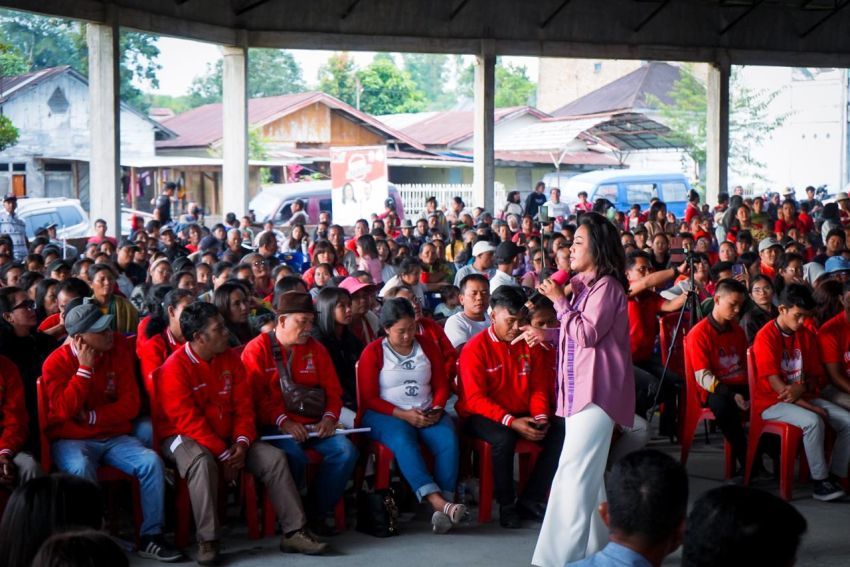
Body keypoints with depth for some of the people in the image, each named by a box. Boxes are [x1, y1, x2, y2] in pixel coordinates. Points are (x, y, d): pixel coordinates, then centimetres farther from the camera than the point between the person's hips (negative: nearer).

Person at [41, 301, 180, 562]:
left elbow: (130, 404, -2)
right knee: (81, 469, -37)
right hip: (71, 440, -3)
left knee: (151, 462, -22)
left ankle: (151, 537, -13)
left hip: (114, 437, 4)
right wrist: (85, 368, -18)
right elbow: (65, 410, -19)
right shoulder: (56, 363, -7)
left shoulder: (118, 352, 1)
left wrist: (92, 417, -13)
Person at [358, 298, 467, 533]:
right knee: (403, 441, -37)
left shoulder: (427, 345, 13)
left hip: (426, 413, 4)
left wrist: (436, 409, -7)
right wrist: (403, 414, -16)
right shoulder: (373, 352, 1)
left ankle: (445, 502, -35)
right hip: (386, 415, -4)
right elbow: (369, 398, -4)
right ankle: (438, 503, -48)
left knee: (448, 439, -29)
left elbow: (441, 385, 15)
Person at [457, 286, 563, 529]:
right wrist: (511, 422, -26)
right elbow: (475, 399, -16)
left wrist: (540, 416, -11)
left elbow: (539, 387, 10)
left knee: (561, 433, -18)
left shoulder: (530, 344, 6)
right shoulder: (475, 348, -11)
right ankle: (506, 504, -16)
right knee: (503, 437, -37)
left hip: (522, 415, 5)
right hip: (482, 417, -5)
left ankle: (530, 500, -9)